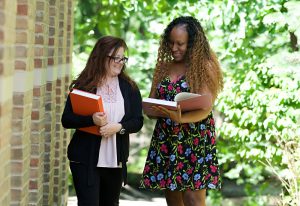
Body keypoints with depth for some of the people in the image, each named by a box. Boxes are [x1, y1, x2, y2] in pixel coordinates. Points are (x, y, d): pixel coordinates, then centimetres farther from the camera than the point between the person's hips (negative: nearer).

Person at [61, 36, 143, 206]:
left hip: (116, 160, 3)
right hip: (85, 159, -3)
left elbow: (138, 121, 0)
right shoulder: (83, 85, -3)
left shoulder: (129, 87, 5)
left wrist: (118, 127, -19)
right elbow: (66, 120, -5)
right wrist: (92, 120, -23)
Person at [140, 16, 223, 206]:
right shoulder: (163, 67, 12)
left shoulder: (205, 67, -4)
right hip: (165, 139, 5)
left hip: (195, 140, -5)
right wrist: (152, 109, -9)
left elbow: (205, 109, -12)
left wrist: (181, 118, -31)